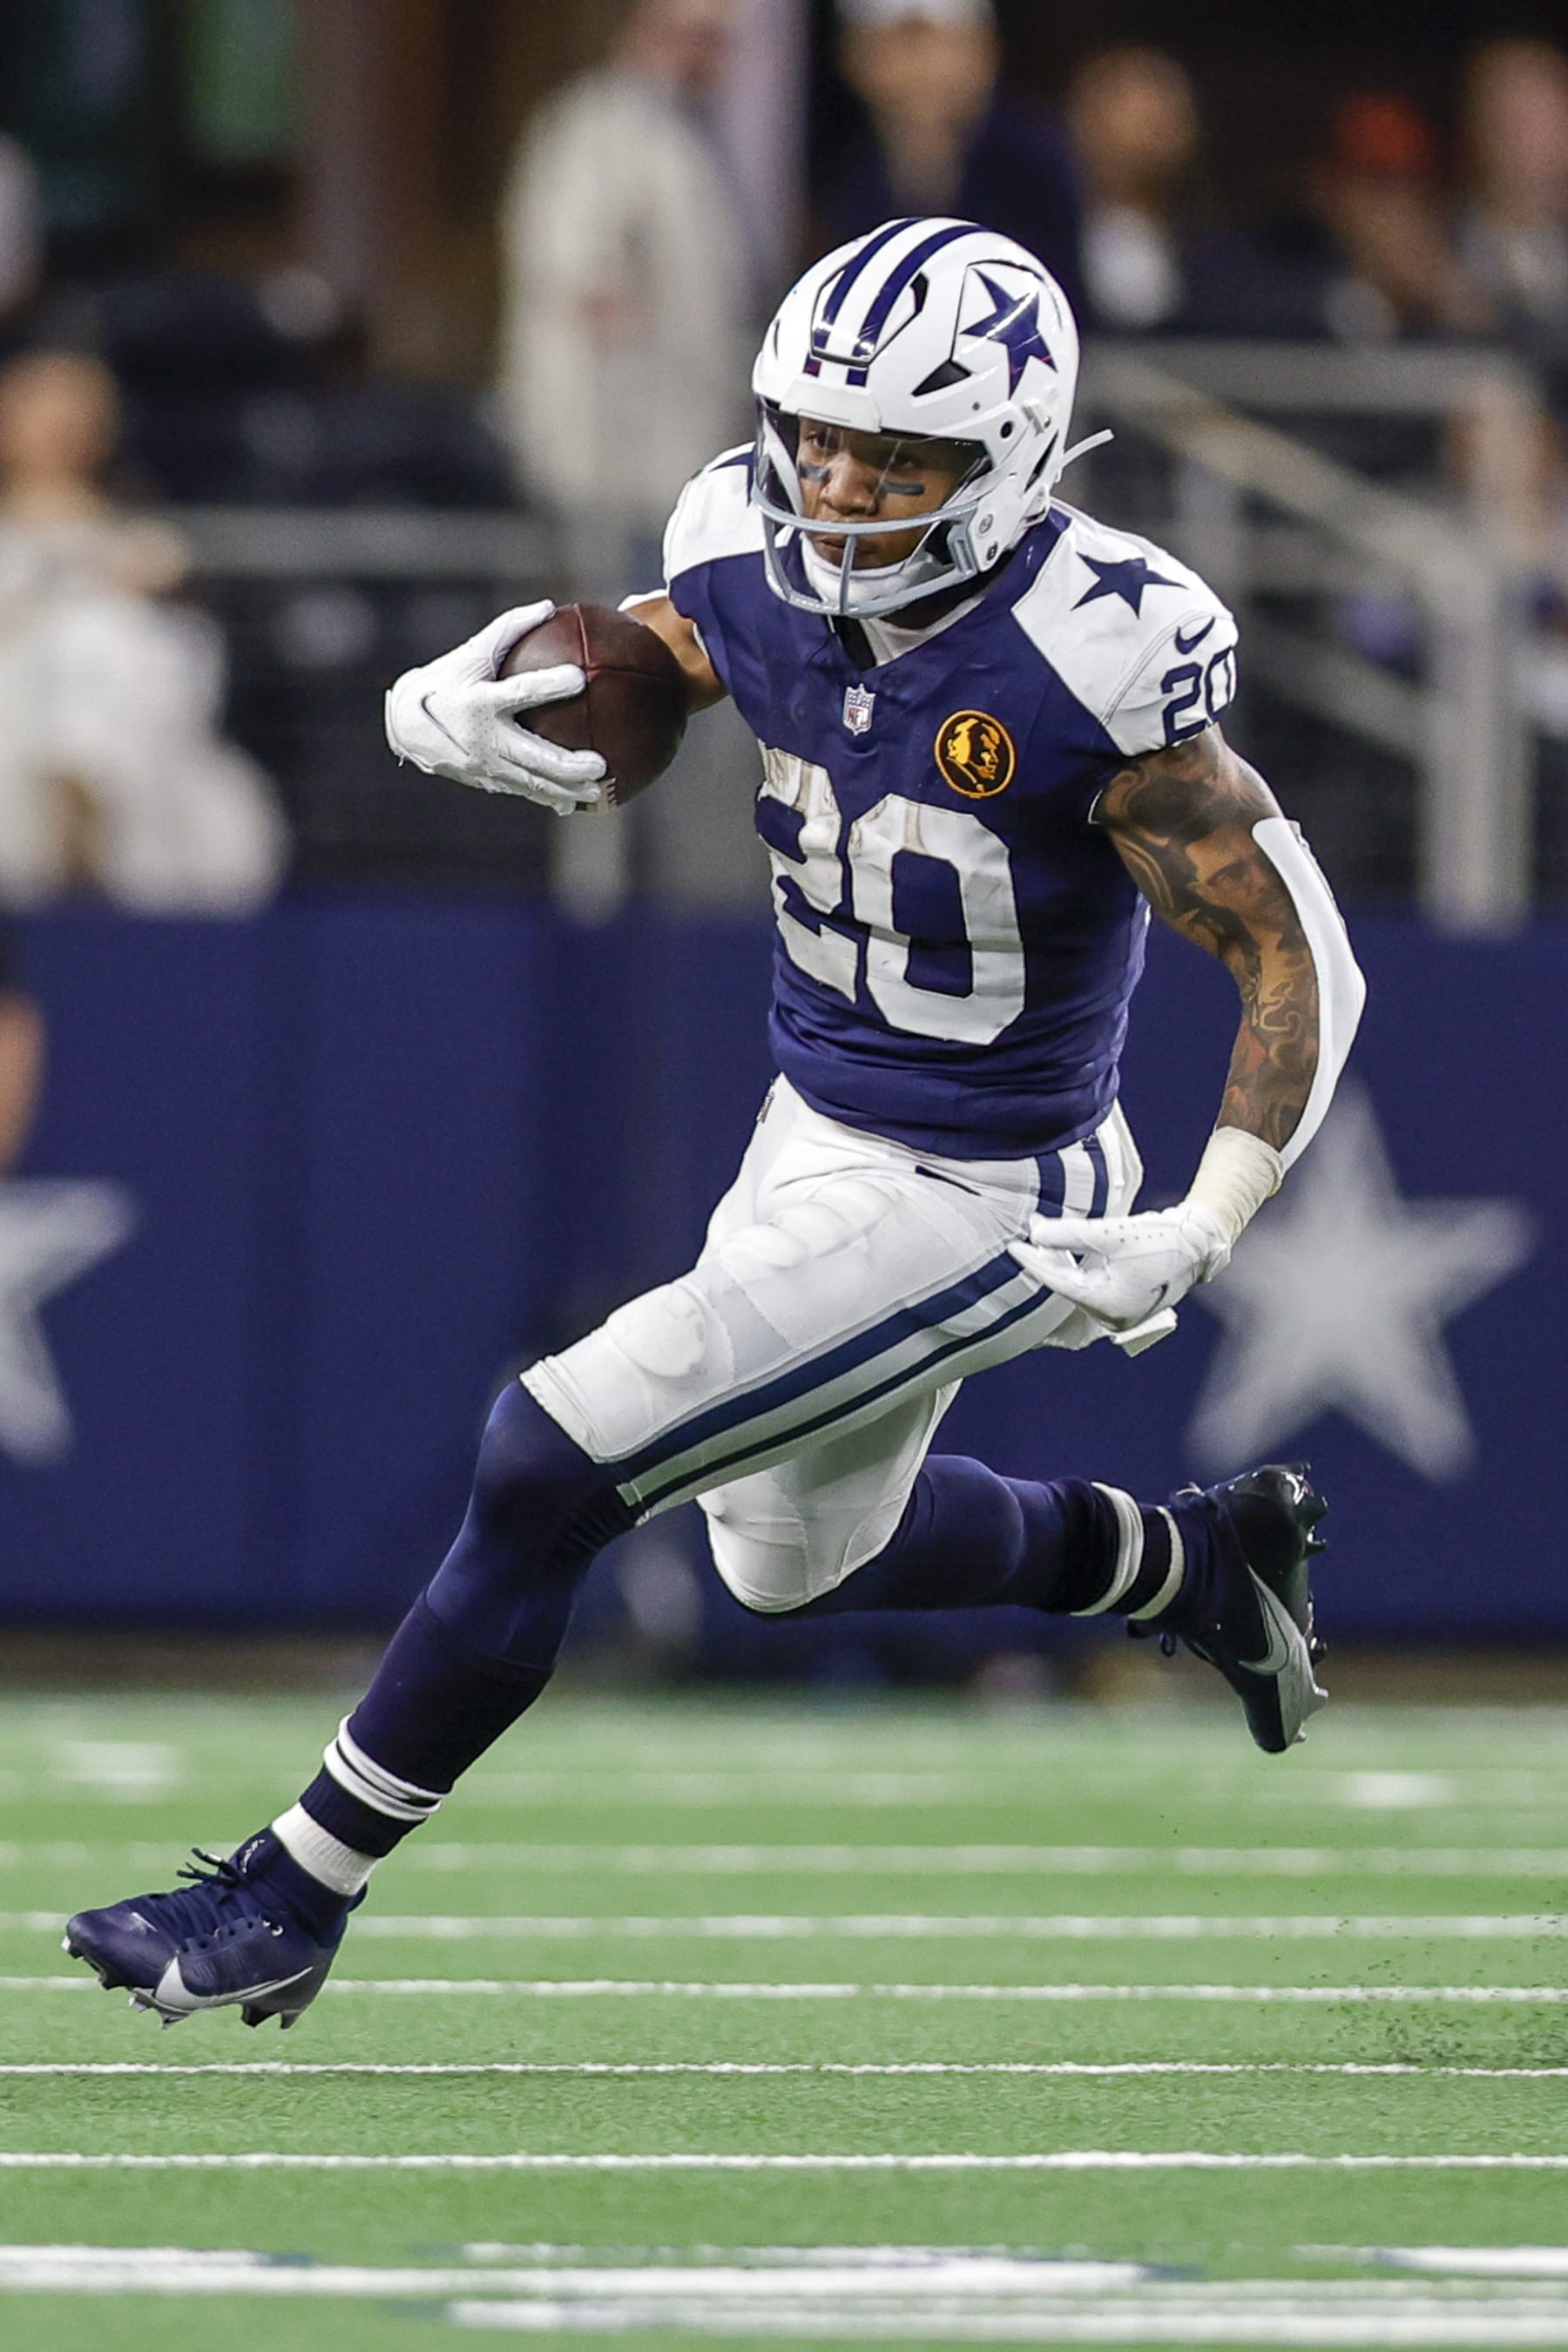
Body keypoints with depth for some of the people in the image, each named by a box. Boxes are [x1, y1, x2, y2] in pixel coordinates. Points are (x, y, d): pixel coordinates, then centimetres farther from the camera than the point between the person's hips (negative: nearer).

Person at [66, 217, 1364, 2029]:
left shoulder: (1092, 663, -27)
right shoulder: (756, 577, -9)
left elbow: (1301, 964, -21)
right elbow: (583, 712, 6)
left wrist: (1200, 1233, -31)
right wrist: (452, 711, -18)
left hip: (968, 1199, -8)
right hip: (814, 1127, 8)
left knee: (552, 1463, -14)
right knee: (796, 1556, 28)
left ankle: (299, 1892, 0)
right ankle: (1201, 1562, 49)